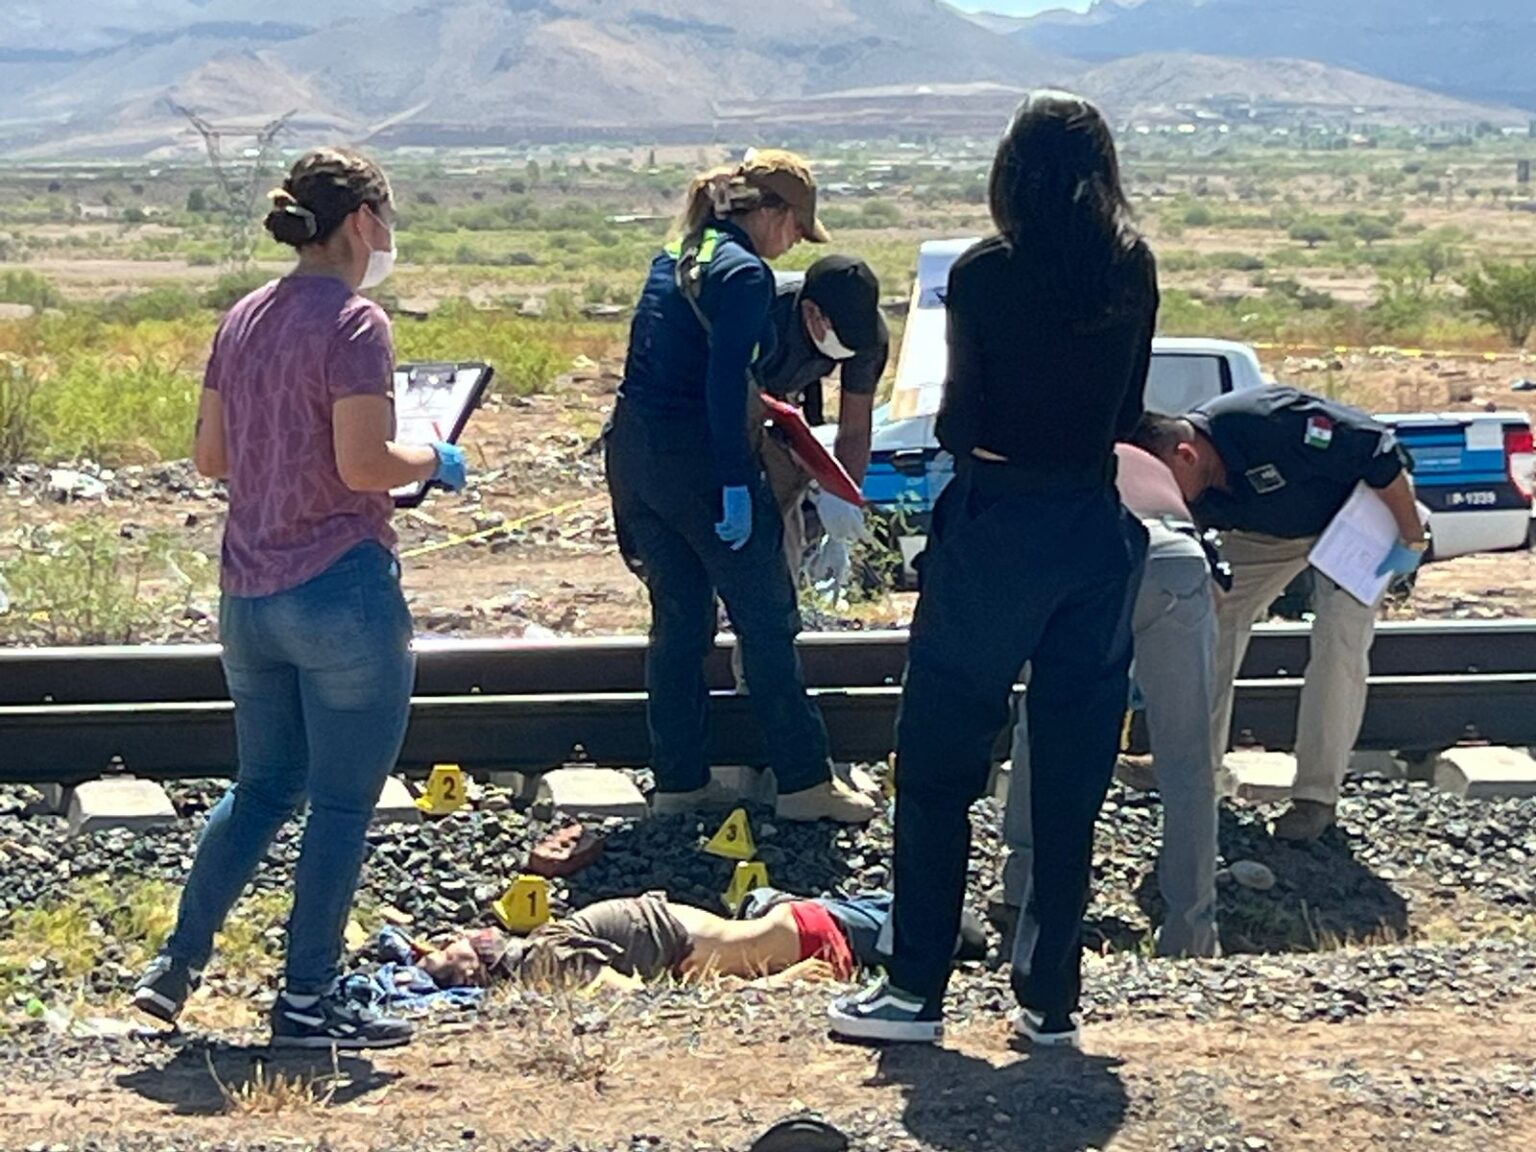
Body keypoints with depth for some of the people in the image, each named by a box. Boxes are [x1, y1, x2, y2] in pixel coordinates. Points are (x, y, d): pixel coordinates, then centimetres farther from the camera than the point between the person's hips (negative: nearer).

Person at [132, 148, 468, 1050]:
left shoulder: (245, 318, 9)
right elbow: (364, 465, -20)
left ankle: (177, 965, 20)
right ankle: (307, 1002, 10)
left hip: (248, 594, 8)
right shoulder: (354, 323, -14)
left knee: (264, 787, 21)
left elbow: (210, 455, 11)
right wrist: (434, 462, -3)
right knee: (342, 805, 4)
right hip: (343, 591, -8)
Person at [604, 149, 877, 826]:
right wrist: (736, 485, -21)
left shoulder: (675, 260, 13)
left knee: (679, 618, 15)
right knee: (766, 619, 2)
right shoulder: (744, 274, -12)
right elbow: (724, 384, -20)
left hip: (632, 448, 8)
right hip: (694, 458, -8)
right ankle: (803, 781, 7)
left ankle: (679, 779, 18)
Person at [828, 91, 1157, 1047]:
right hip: (1097, 532, 4)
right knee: (1072, 776, 9)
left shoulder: (983, 276, -10)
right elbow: (1125, 415, 9)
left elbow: (959, 423, -10)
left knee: (940, 763, 5)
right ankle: (1052, 996, 14)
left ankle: (917, 989, 6)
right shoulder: (1134, 276, 2)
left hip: (995, 528, -4)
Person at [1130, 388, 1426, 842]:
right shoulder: (1192, 494, -20)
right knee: (1213, 613, -3)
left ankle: (1316, 796, -9)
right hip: (1272, 527, 6)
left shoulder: (1271, 425, -41)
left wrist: (1412, 542, -25)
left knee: (1339, 639, -17)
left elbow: (1382, 454, -33)